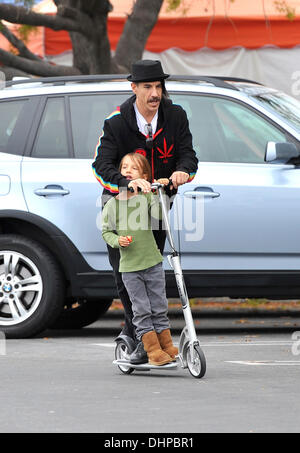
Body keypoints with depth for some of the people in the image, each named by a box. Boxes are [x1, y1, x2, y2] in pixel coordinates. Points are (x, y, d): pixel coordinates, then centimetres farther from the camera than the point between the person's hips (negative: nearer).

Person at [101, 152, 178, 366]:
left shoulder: (147, 197, 0)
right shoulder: (112, 204, 1)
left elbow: (158, 216, -15)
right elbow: (106, 230, 8)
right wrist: (117, 240, -10)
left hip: (153, 262, 0)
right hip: (129, 267, 0)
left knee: (159, 306, 8)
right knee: (141, 310, 0)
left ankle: (167, 346, 19)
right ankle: (153, 350, 5)